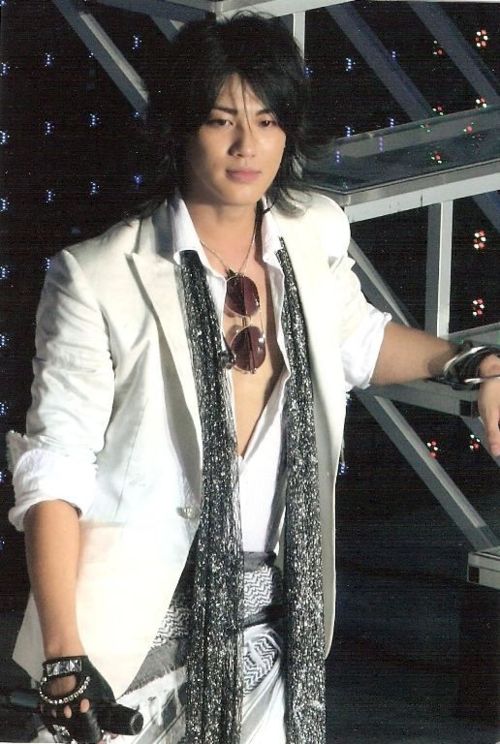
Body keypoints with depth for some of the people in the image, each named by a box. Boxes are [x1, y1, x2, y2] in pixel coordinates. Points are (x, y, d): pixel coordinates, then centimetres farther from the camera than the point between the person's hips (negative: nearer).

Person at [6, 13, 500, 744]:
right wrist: (63, 656, -16)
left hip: (273, 621, 4)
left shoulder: (314, 236, 1)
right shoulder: (100, 278, -13)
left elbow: (357, 339, 23)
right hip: (144, 621, -4)